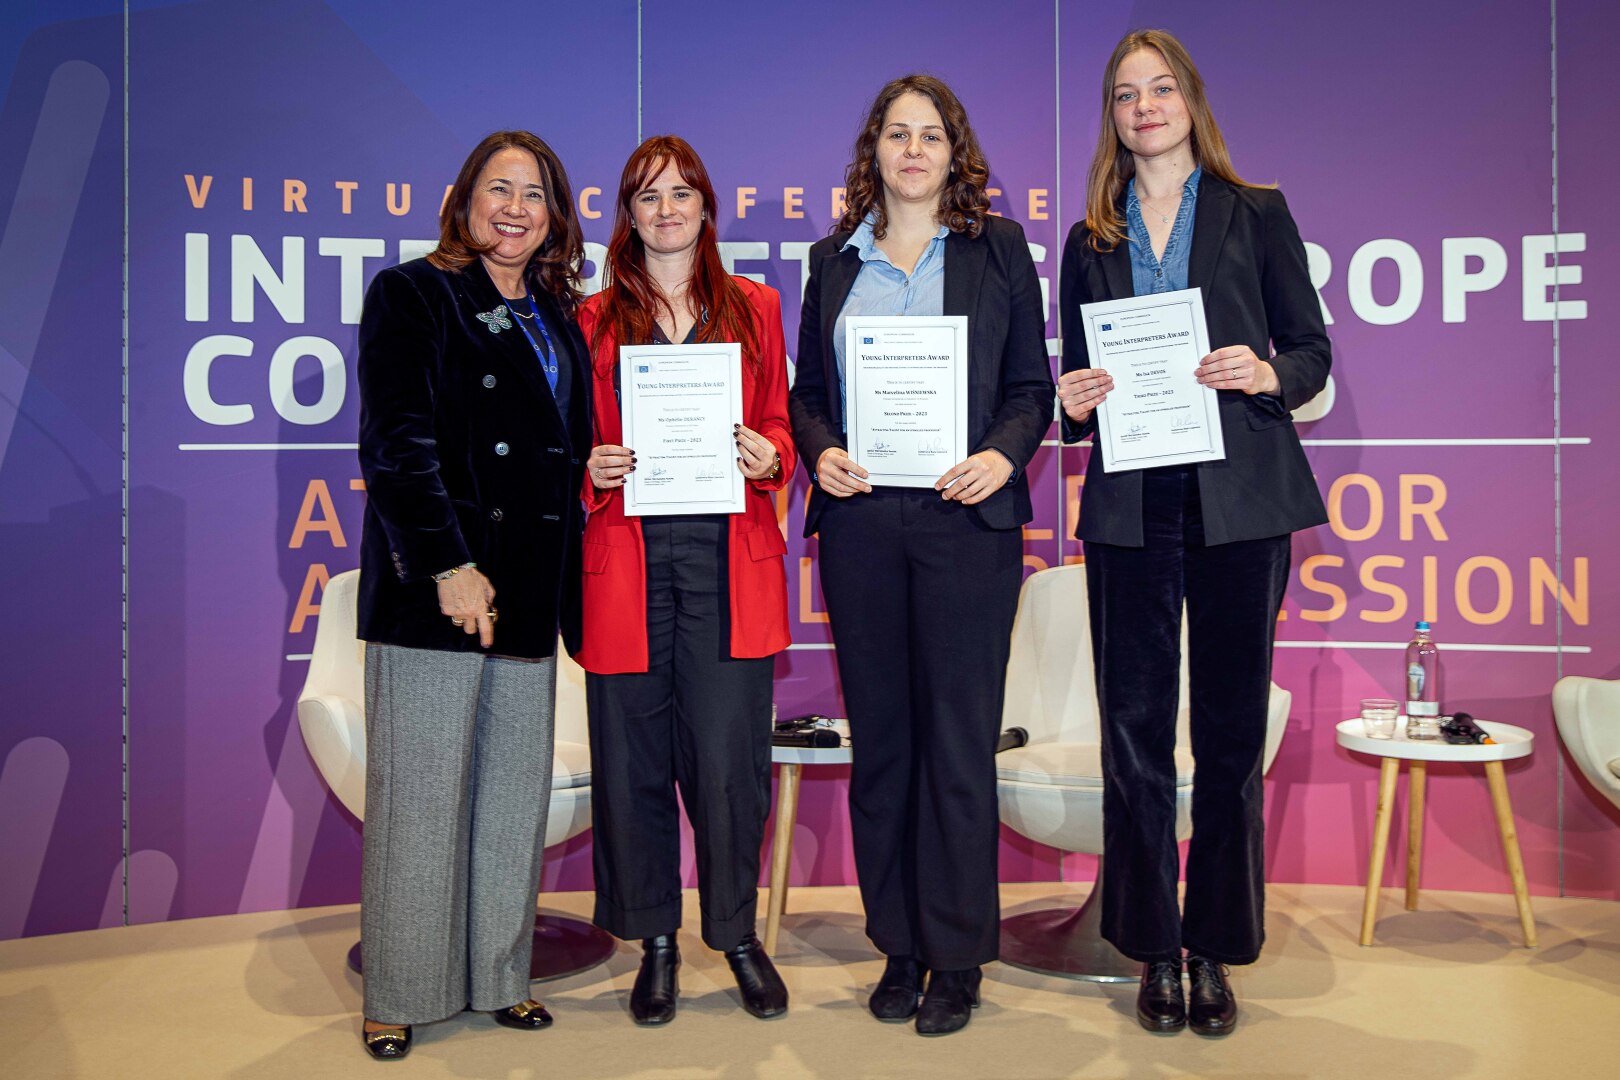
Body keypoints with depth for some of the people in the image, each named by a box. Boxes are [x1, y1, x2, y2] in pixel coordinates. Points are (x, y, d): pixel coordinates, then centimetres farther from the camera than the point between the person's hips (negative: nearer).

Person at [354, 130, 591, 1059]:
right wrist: (448, 564, -17)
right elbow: (397, 444, -10)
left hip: (527, 595, 6)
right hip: (433, 590, -6)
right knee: (419, 798, 1)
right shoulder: (412, 295, 0)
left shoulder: (557, 320, 18)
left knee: (516, 796, 10)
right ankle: (400, 994, 15)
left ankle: (499, 976, 23)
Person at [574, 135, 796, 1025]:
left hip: (729, 557, 0)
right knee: (633, 753, 3)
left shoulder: (754, 307, 14)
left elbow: (778, 420, 14)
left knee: (728, 752, -1)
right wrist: (590, 468, -7)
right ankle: (656, 942, 20)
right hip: (628, 558, 1)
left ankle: (737, 933, 19)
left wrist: (767, 456, -7)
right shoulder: (593, 319, 13)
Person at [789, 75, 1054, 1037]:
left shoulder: (997, 248, 9)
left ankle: (957, 957, 14)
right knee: (880, 735, 7)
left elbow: (1032, 384, 6)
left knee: (960, 736, 0)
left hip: (964, 517, -2)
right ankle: (900, 947, 21)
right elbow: (808, 389, 14)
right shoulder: (835, 260, 14)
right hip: (860, 520, 3)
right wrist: (820, 451, -5)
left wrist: (1004, 454, -12)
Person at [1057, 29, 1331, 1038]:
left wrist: (1268, 374, -14)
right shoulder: (1091, 240, 14)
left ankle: (1216, 948, 17)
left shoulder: (1256, 214, 9)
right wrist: (1075, 402, -7)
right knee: (1135, 727, 3)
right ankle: (1154, 947, 16)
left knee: (1231, 726, 3)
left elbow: (1314, 350, 7)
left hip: (1238, 500, -1)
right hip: (1130, 504, 2)